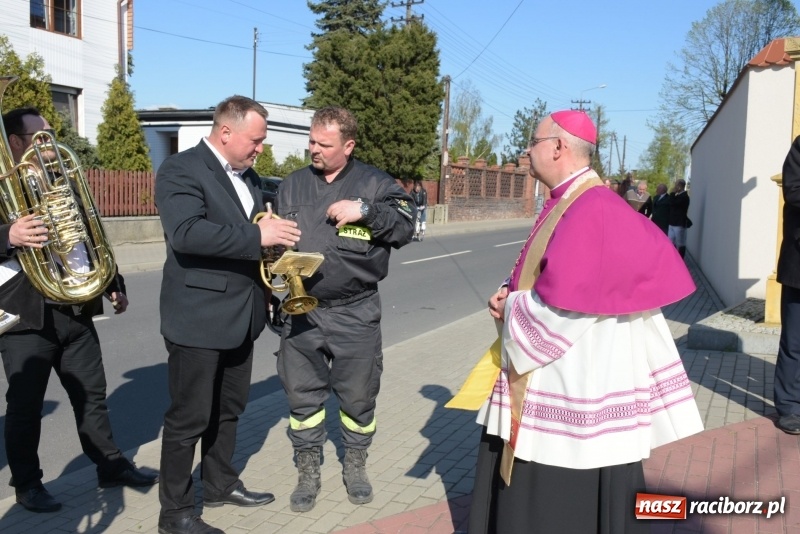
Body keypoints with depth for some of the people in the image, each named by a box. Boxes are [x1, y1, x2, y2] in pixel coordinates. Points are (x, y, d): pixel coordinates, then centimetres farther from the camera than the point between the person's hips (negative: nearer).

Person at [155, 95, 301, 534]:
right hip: (198, 315, -8)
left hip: (240, 313, 8)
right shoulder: (180, 169, -13)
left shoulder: (247, 174, 13)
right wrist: (258, 237, -30)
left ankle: (220, 483, 38)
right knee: (189, 417, 2)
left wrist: (275, 233, 1)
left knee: (228, 409, 20)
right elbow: (186, 232, -28)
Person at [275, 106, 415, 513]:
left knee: (358, 395, 11)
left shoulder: (373, 183, -1)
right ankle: (308, 472, 27)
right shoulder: (292, 185, 8)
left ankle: (355, 466, 34)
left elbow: (405, 226, -7)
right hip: (302, 310, 2)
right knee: (302, 395, 9)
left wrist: (365, 210, -19)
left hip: (356, 314, -2)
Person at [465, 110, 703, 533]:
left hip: (576, 382, -10)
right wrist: (508, 294, 0)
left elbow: (561, 306, -28)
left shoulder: (591, 210, -23)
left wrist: (512, 310, -10)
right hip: (556, 376, 10)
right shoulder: (565, 204, 10)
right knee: (528, 486, 21)